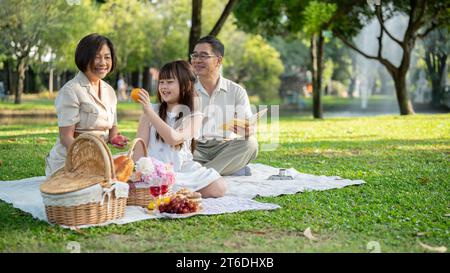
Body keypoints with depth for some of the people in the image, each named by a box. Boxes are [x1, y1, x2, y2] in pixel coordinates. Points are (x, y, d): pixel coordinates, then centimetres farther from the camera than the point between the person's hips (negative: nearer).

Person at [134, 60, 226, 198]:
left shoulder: (194, 116, -1)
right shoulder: (151, 112, 3)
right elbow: (140, 145, 2)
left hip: (184, 169, 1)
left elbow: (174, 139, -19)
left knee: (219, 189, -17)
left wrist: (149, 111, -23)